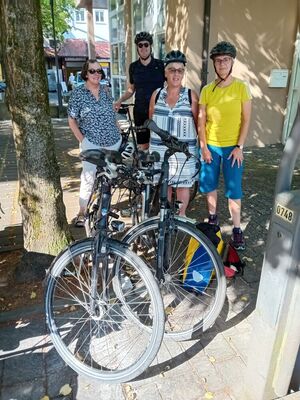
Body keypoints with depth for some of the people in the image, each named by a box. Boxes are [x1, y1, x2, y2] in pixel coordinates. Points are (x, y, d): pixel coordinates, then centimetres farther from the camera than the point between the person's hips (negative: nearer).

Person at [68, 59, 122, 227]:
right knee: (89, 177, -9)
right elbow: (72, 120, 0)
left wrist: (119, 133, 12)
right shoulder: (78, 93, -3)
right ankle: (82, 212, 4)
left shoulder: (106, 90, 8)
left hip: (113, 142, 4)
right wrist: (82, 140, -8)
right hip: (92, 143, -4)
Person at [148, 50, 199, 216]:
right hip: (159, 149, 2)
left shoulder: (191, 95, -3)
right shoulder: (156, 94, 3)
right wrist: (150, 145, 14)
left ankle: (181, 216, 28)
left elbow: (198, 124, 1)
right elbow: (151, 122, 12)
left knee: (182, 184, 9)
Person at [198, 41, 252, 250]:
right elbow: (201, 120, 0)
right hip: (210, 146, 2)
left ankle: (237, 229, 13)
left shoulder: (241, 87, -5)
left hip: (233, 147, -2)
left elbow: (246, 120, -4)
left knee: (234, 189, 1)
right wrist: (204, 147, -5)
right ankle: (213, 217, 32)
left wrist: (239, 147, -10)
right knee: (209, 184, 11)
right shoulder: (207, 90, -1)